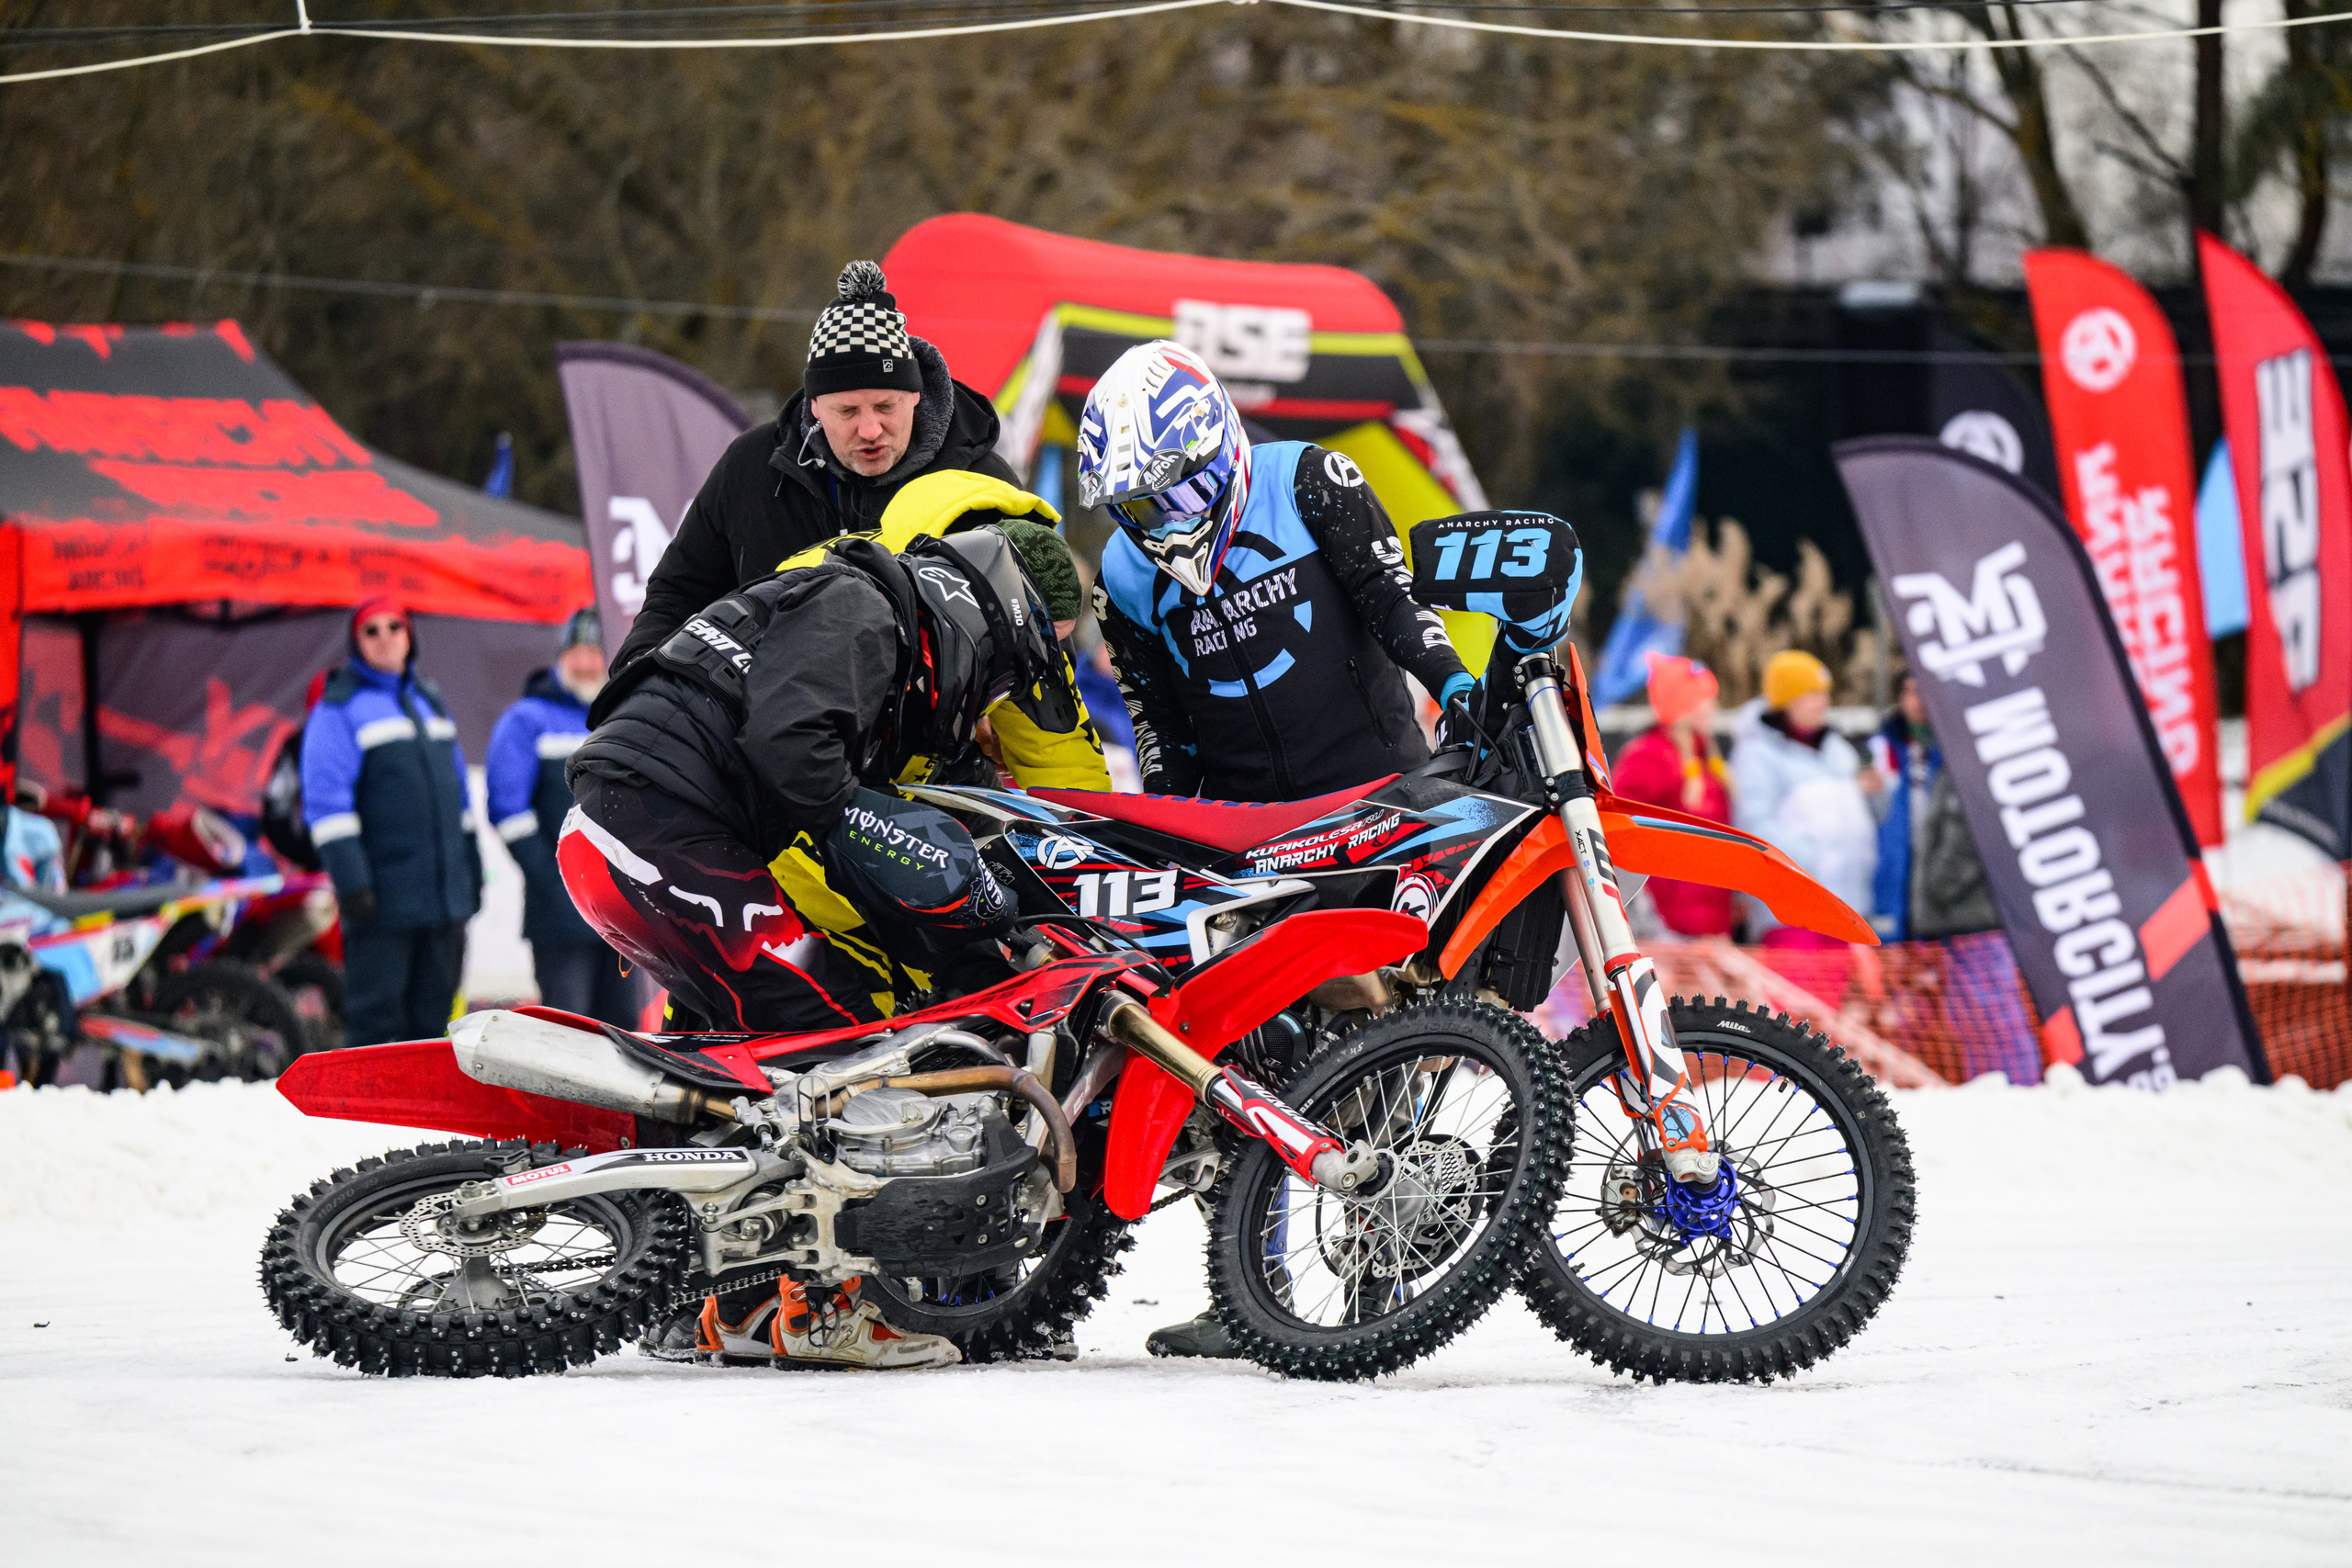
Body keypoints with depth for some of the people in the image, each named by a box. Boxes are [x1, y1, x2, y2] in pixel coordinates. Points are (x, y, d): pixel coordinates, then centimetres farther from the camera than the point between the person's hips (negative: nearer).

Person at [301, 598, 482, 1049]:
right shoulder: (339, 709, -3)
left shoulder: (428, 702, 19)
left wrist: (472, 872, 19)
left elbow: (457, 792, 24)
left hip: (446, 897, 7)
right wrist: (350, 880, -19)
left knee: (431, 1014, 8)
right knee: (376, 1015, -8)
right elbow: (326, 804, -11)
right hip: (383, 900, -7)